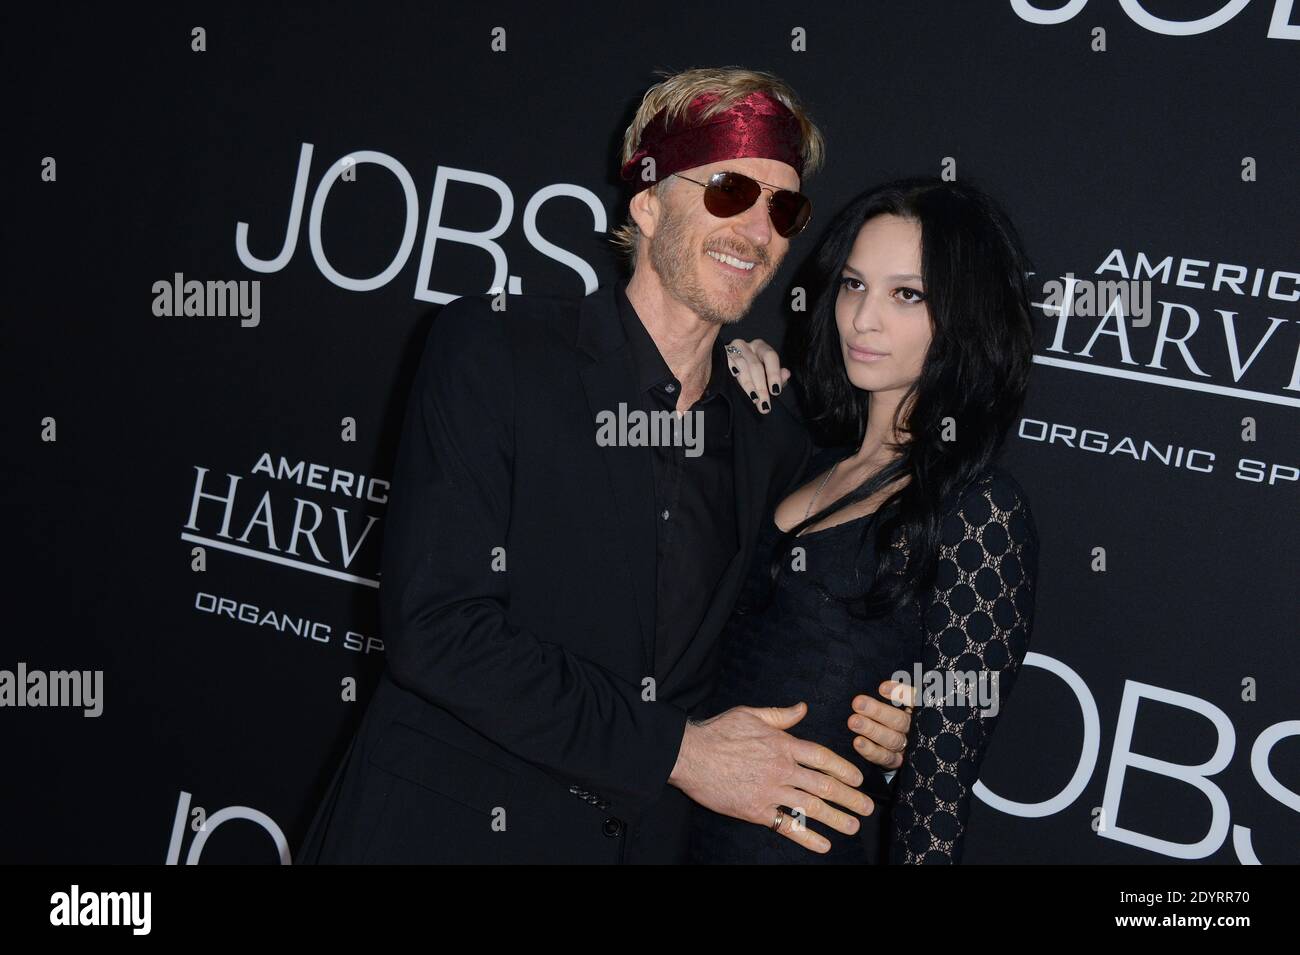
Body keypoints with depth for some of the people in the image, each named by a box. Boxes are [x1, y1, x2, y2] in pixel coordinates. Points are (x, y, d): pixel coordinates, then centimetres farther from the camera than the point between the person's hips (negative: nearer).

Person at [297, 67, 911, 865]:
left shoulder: (772, 443, 4)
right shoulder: (491, 348, -10)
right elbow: (435, 625, -18)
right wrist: (677, 749, -17)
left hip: (645, 835, 5)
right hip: (446, 825, -4)